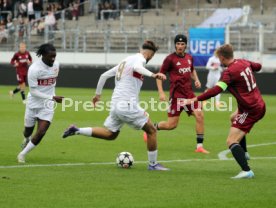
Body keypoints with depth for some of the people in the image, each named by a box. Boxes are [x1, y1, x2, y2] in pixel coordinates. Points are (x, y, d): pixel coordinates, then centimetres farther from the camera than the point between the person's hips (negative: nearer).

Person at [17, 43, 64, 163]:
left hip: (47, 105, 3)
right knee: (28, 130, 15)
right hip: (33, 104, -3)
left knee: (41, 132, -12)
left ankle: (22, 154, 6)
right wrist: (52, 97, -28)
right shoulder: (34, 69, -21)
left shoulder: (56, 65, -4)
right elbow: (33, 91, -21)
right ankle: (27, 139, 54)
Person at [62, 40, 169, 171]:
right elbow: (136, 67, -33)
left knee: (110, 134, 23)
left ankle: (76, 131, 16)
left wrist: (98, 94, 32)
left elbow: (104, 75, 22)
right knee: (151, 130, 3)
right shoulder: (140, 59, -6)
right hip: (128, 105, -8)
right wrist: (152, 75, -48)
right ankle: (153, 164, 7)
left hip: (115, 105, 8)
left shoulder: (125, 61, 20)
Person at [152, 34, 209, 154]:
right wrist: (161, 92, -13)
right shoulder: (170, 59, -8)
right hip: (176, 93, -5)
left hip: (189, 92, 5)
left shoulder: (189, 57, 9)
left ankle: (199, 146, -7)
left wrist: (196, 80, 9)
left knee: (199, 115, -13)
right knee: (172, 125, -4)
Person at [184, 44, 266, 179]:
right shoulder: (244, 62, 4)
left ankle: (246, 171, -28)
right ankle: (243, 154, 38)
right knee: (234, 118, 37)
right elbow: (258, 66, 26)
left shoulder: (229, 72, -20)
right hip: (259, 105, 9)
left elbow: (216, 90, -31)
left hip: (250, 110, -9)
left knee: (231, 141, -14)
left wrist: (195, 99, -32)